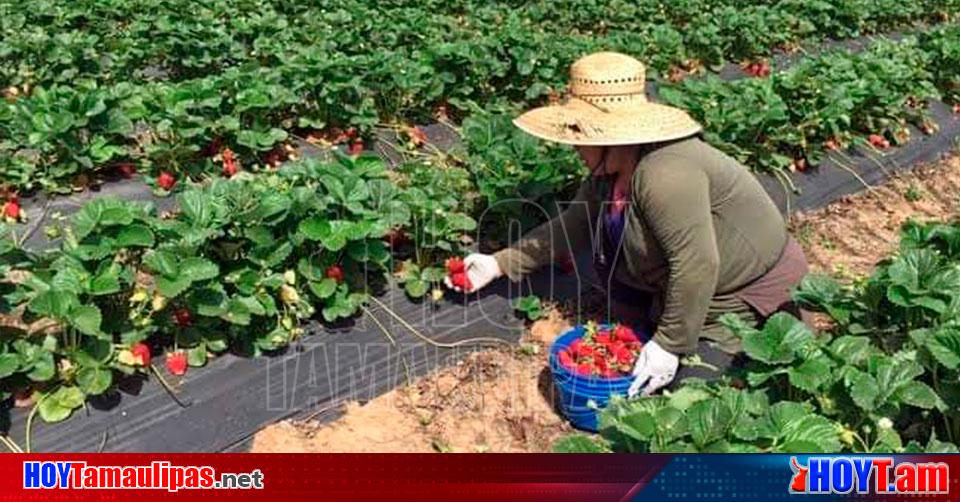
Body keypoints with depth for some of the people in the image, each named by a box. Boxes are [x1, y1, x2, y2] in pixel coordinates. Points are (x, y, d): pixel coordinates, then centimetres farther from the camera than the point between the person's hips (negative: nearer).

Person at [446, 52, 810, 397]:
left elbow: (697, 265, -36)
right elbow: (573, 226, 4)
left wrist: (670, 345, -27)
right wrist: (499, 264, 3)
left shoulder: (664, 174, -36)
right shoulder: (609, 171, -4)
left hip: (747, 289, -9)